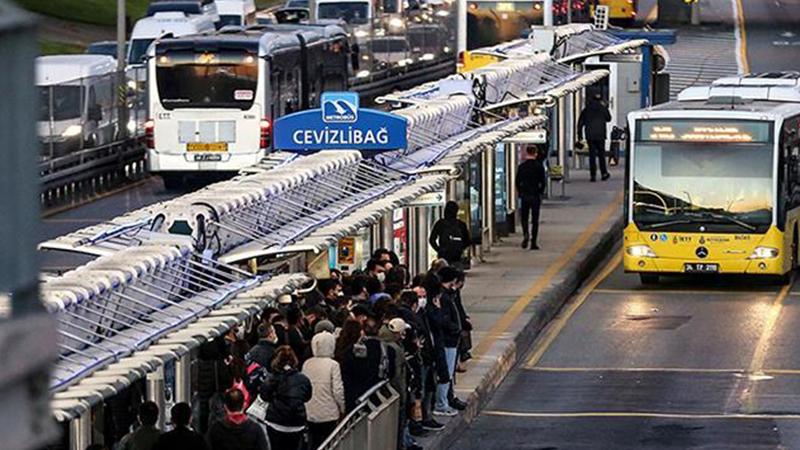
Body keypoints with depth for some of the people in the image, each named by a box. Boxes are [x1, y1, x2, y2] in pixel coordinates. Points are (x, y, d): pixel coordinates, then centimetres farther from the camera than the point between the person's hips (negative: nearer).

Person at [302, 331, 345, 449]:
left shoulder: (307, 364, 0)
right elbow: (337, 391, -12)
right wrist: (342, 408, 4)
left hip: (310, 413, 4)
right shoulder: (333, 365, -12)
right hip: (328, 414, -4)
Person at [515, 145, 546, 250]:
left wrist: (520, 193, 12)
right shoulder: (539, 166, -6)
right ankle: (533, 242, 3)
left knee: (524, 218, 12)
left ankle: (526, 234, -15)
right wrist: (540, 192, 9)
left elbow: (517, 182, 0)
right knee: (535, 220, 5)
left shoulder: (521, 166, -2)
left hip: (524, 195, 1)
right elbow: (543, 182, -6)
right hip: (535, 196, -1)